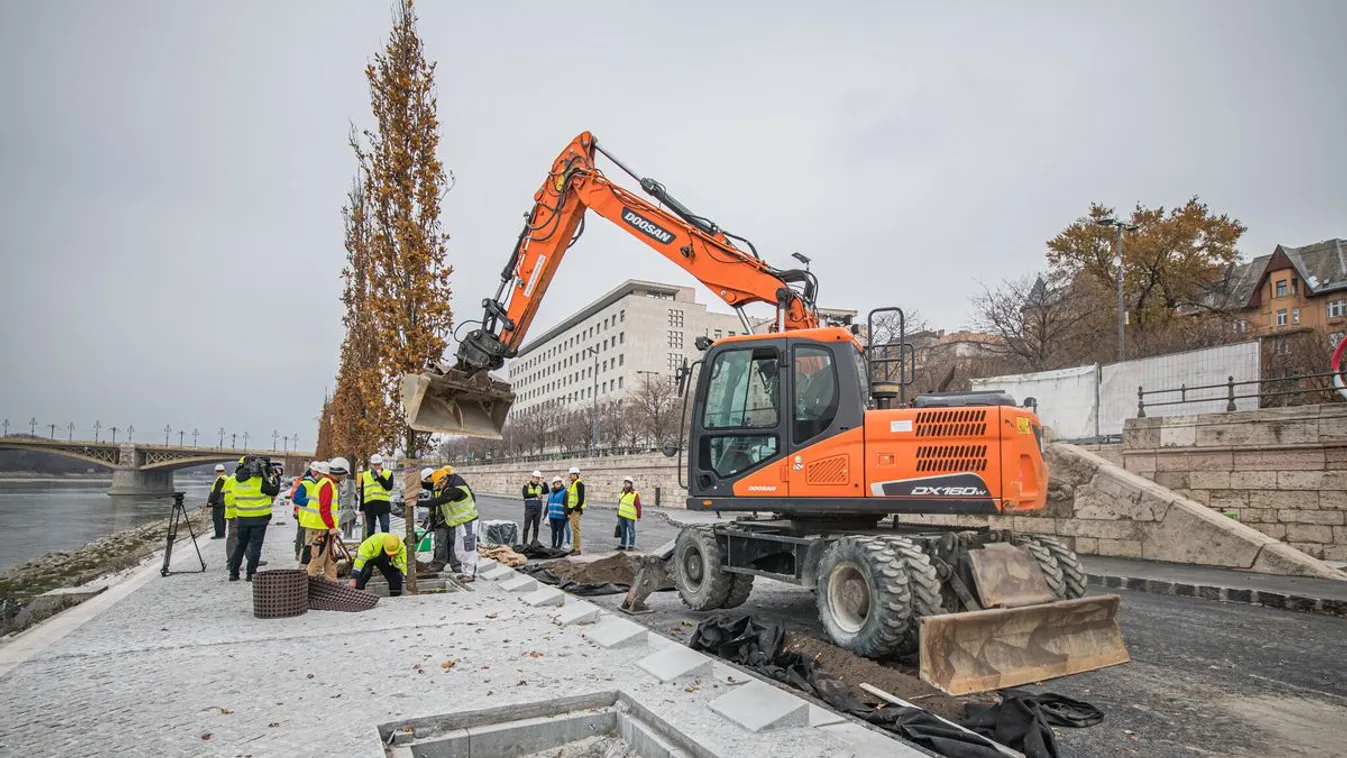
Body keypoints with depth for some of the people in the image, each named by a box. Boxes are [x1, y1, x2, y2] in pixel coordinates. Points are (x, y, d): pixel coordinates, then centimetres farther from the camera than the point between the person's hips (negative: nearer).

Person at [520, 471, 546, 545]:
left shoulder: (540, 486, 9)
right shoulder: (527, 485, 1)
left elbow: (546, 491, -7)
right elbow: (525, 494, -13)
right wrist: (536, 494, -17)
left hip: (538, 509, 3)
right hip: (529, 509, -3)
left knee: (536, 527, 8)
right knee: (526, 526, -1)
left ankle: (535, 542, 16)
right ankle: (524, 542, 3)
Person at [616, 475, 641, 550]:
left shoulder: (635, 494, -8)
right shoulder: (622, 493, 15)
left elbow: (638, 506, -10)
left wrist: (639, 516, -13)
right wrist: (618, 514, 20)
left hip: (630, 516, -7)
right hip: (621, 516, 7)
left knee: (631, 531, -1)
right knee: (623, 531, 13)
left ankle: (631, 546, 6)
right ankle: (622, 545, 20)